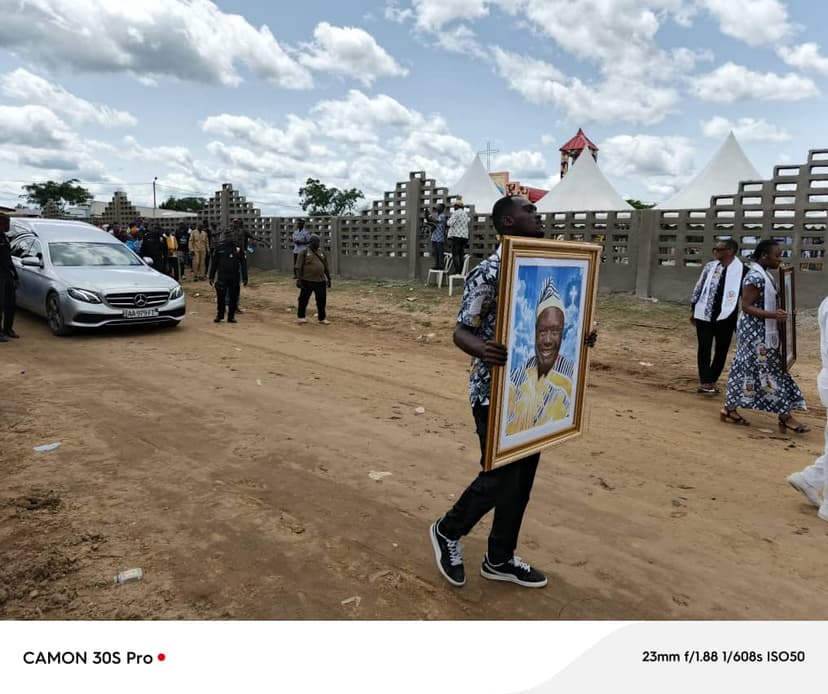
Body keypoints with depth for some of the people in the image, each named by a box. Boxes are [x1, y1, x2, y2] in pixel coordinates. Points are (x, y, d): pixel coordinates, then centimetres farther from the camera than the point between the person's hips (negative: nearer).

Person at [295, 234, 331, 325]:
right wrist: (298, 279, -14)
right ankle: (300, 316, 21)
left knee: (322, 300, 5)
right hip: (307, 281, -5)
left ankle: (322, 318, 16)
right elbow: (299, 267, -7)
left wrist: (328, 278, 17)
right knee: (304, 299, 5)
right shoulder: (304, 253, -4)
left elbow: (326, 267, 19)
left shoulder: (321, 253, 13)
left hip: (320, 281, 5)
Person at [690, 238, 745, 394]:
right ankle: (705, 382, 1)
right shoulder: (710, 266, 5)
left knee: (721, 350, 6)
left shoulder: (742, 270, -4)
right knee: (704, 348, -1)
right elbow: (699, 287, 11)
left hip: (725, 317, -2)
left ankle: (711, 382, 19)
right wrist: (693, 309, 11)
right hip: (704, 315, 2)